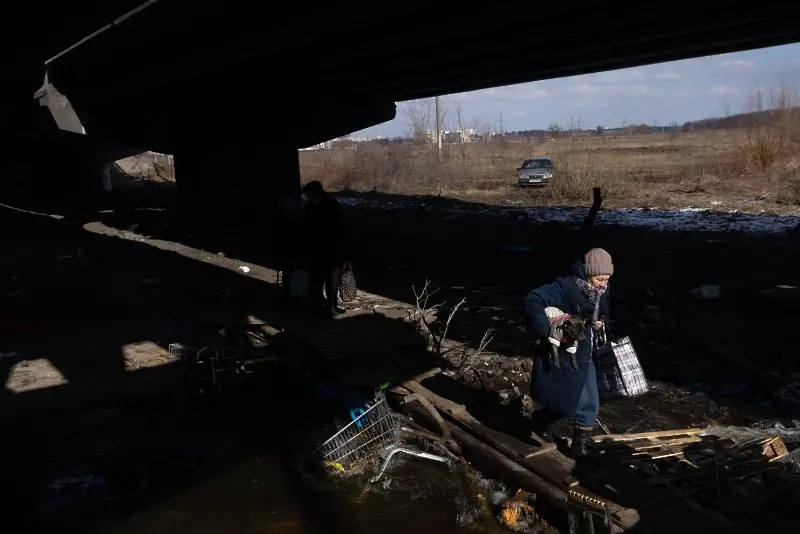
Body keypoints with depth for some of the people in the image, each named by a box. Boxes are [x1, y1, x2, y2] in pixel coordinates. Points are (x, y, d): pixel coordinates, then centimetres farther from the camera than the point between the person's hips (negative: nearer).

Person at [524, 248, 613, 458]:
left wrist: (601, 323, -8)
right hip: (560, 356, -7)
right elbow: (533, 300, -29)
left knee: (589, 404, 7)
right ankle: (539, 427, 35)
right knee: (553, 399, 8)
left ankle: (580, 447, 21)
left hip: (583, 357, 7)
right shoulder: (566, 287, -24)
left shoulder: (602, 291, -1)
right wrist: (546, 330, -32)